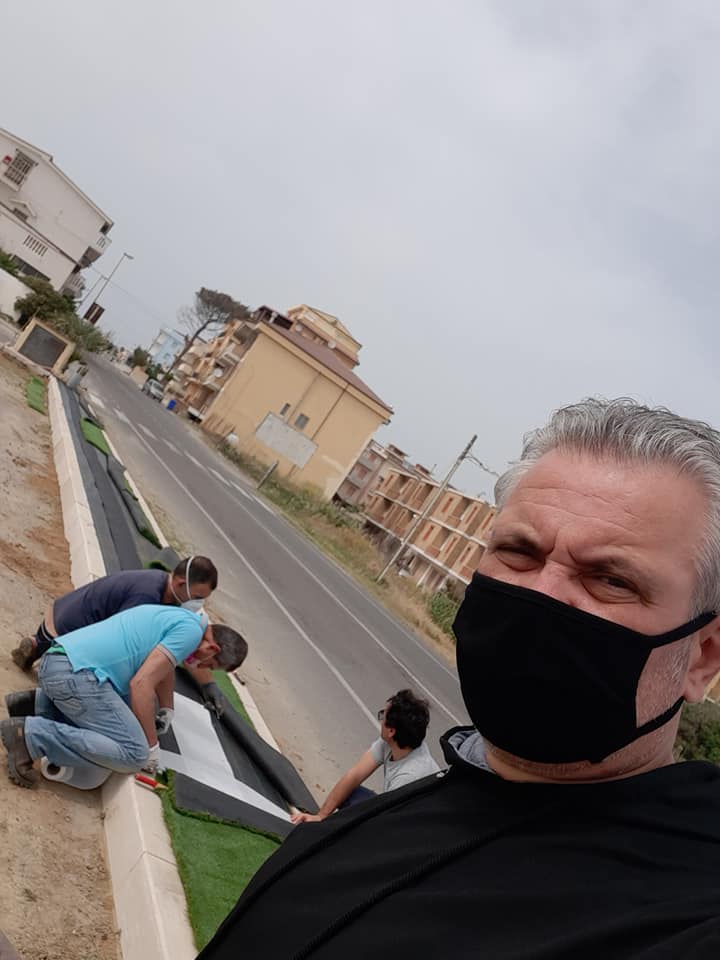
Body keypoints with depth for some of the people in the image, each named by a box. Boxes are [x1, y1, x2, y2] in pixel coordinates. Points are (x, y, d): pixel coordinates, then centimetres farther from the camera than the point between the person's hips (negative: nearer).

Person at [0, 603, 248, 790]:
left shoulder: (174, 618, 22)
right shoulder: (190, 629, -8)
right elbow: (141, 684, -15)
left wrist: (166, 711, 45)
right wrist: (152, 747, -7)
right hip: (77, 672, -10)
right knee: (134, 753, -14)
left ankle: (38, 703, 15)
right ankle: (32, 734, -14)